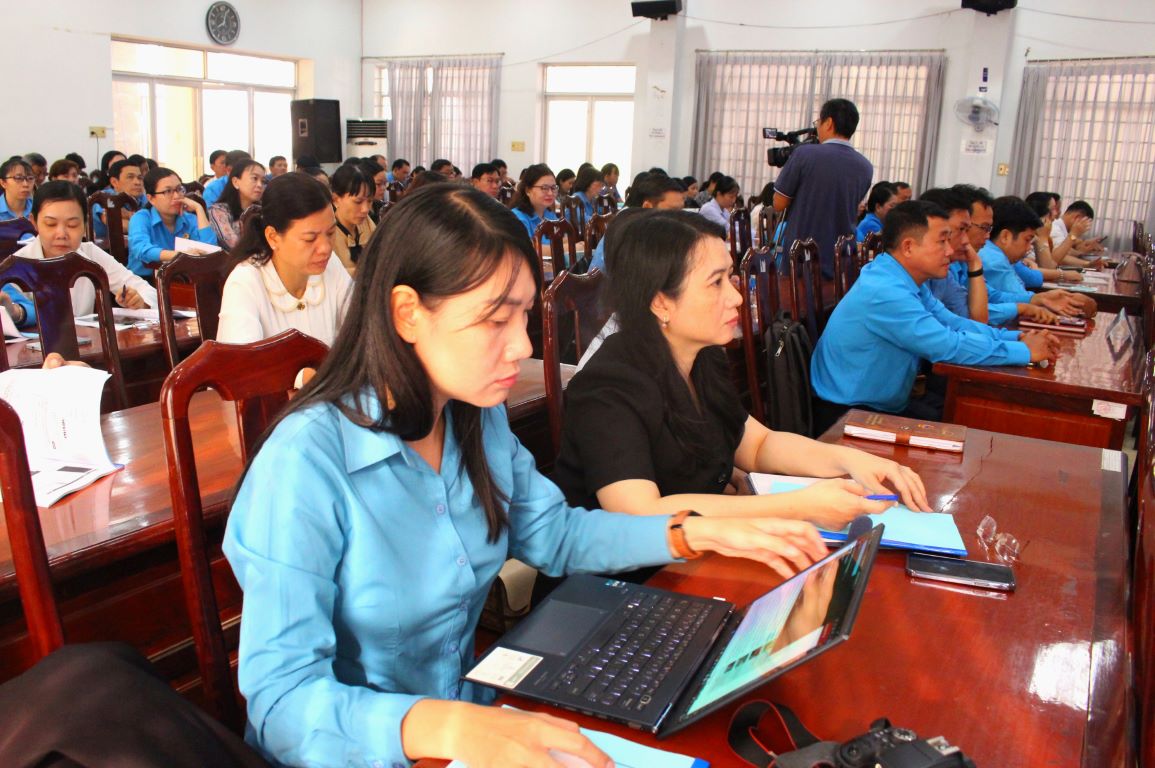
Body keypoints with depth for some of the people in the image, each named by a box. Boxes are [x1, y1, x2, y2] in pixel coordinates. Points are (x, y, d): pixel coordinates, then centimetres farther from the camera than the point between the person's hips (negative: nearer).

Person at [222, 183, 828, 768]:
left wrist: (705, 533, 1)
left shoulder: (480, 418, -1)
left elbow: (552, 535, 11)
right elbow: (280, 698, -25)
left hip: (471, 712, 5)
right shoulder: (304, 464, -23)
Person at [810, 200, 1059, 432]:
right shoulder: (886, 292, -27)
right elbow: (951, 346, -27)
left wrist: (1016, 337, -1)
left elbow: (953, 323, 11)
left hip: (885, 405, 9)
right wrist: (1025, 351, -16)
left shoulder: (910, 281, 3)